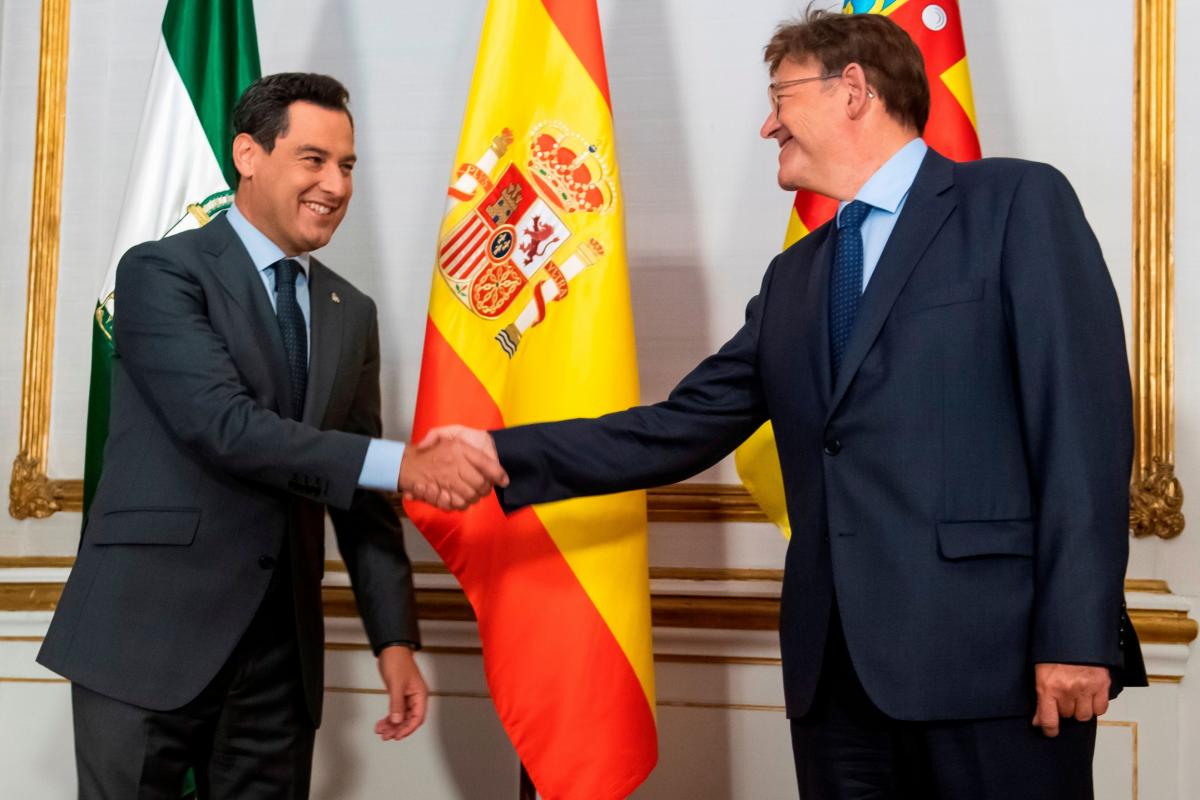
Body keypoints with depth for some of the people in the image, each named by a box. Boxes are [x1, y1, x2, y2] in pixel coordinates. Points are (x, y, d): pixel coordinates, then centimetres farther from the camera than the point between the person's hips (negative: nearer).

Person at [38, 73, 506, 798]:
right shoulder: (163, 271, -6)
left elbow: (360, 492, 11)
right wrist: (405, 463, -24)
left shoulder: (351, 313, 12)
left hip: (281, 651, 5)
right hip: (149, 635, -5)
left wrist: (395, 636, 3)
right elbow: (225, 427, -20)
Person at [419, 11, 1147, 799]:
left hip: (991, 649, -6)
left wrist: (1077, 633, -15)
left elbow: (1085, 419, -8)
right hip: (837, 663, 6)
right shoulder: (795, 276, 19)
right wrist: (505, 454, 8)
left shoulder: (1017, 201, -1)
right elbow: (685, 428, 16)